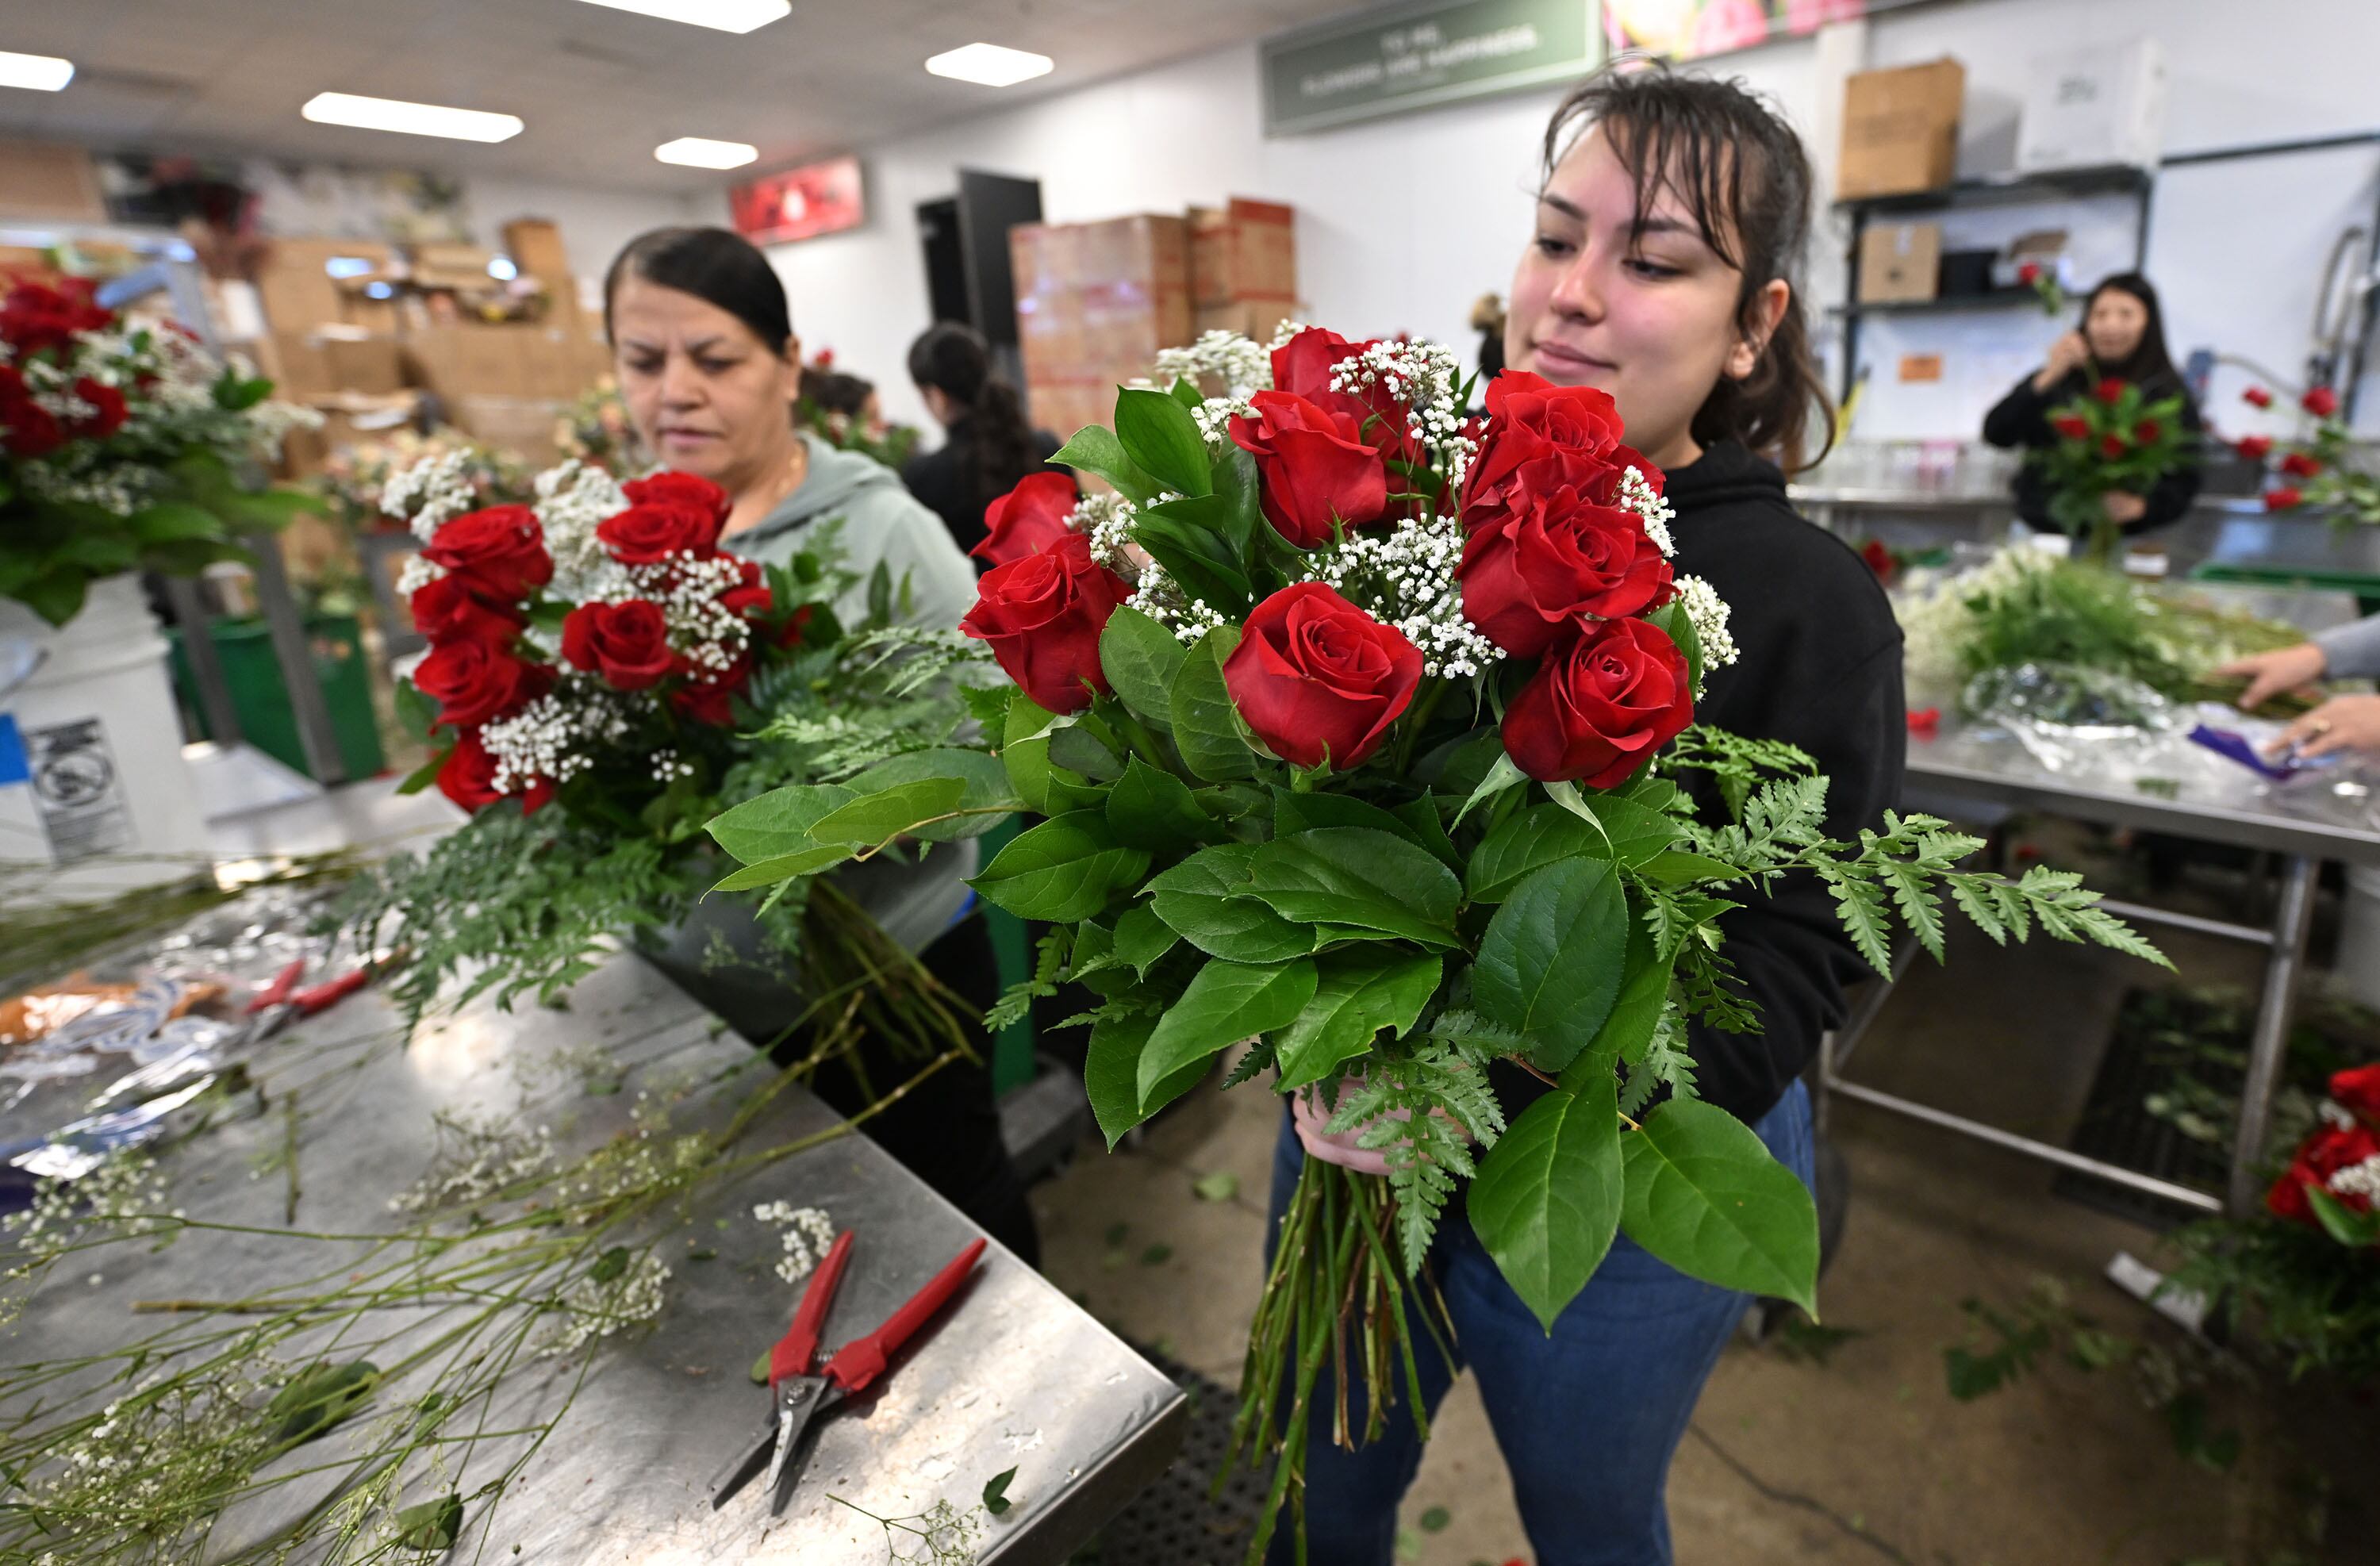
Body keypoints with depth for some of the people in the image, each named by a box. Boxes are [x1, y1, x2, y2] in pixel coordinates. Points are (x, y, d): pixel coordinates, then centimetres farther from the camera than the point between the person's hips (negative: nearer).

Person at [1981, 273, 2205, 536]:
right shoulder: (2059, 378, 10)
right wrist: (2047, 379, -11)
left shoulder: (2169, 393, 4)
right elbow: (1996, 434, -3)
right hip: (2040, 532, 1)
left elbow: (2183, 484, 1)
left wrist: (2138, 507, -19)